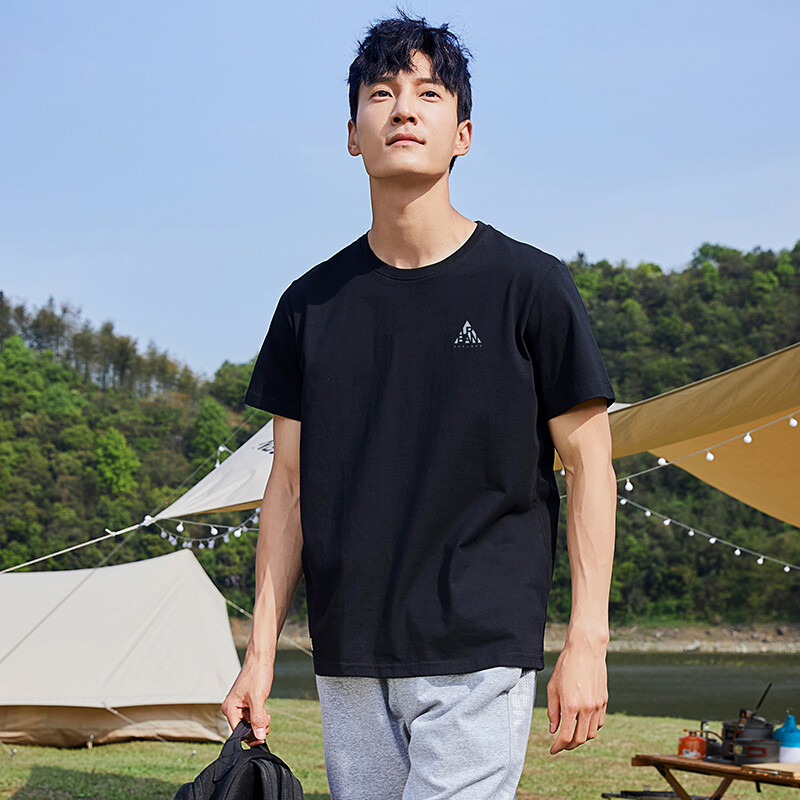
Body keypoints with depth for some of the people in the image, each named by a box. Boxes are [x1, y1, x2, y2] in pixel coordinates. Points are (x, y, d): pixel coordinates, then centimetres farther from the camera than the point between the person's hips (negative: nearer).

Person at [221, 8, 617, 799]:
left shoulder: (529, 285, -2)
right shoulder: (312, 303, 8)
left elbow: (587, 462, 0)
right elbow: (289, 481, 13)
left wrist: (586, 643, -6)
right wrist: (261, 650, 8)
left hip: (478, 654, -4)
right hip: (348, 660, 4)